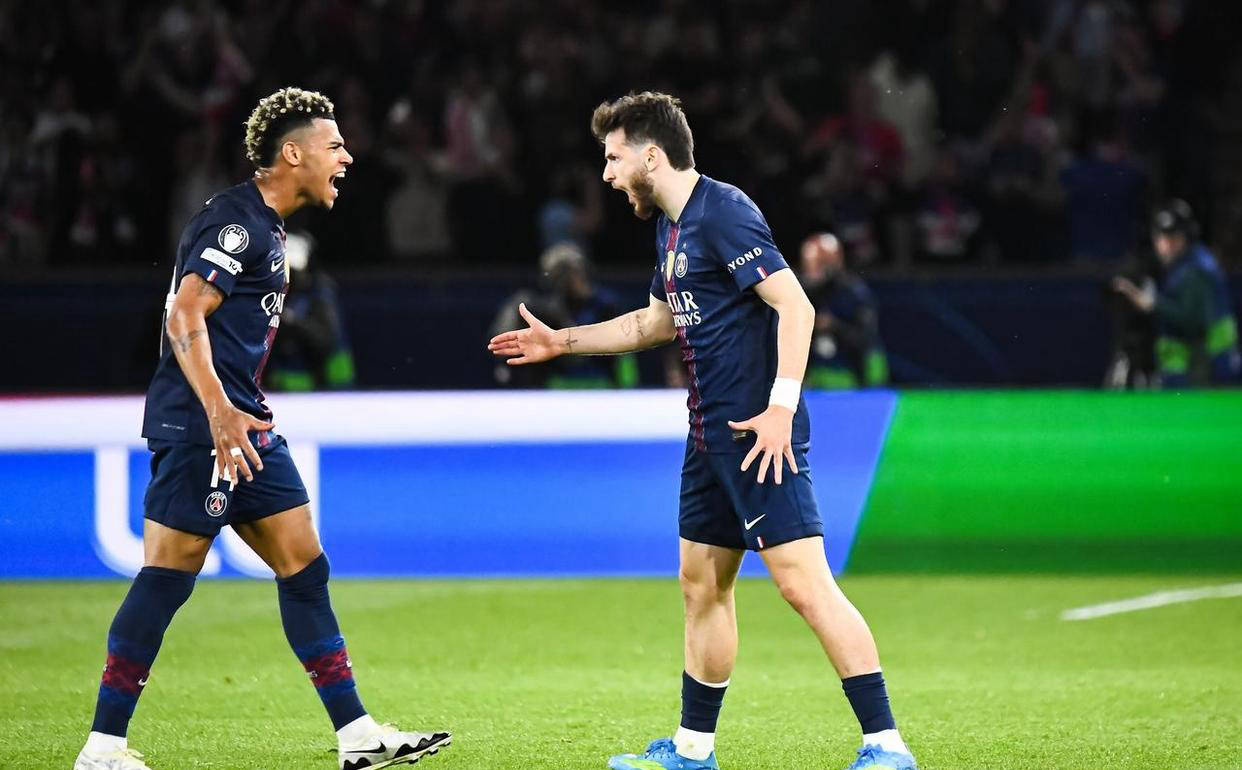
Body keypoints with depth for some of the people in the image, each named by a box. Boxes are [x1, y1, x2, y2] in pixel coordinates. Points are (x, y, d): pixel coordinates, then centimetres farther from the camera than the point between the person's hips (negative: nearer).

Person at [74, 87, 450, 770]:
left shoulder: (266, 227, 19)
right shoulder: (235, 219, -11)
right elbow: (185, 316, -21)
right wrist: (219, 411, -29)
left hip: (240, 423, 10)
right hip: (198, 424, -10)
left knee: (304, 566, 6)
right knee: (167, 577, -8)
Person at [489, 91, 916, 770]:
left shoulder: (723, 213, -14)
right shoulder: (673, 228, 17)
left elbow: (795, 306, -20)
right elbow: (658, 320, 34)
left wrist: (781, 408, -25)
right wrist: (561, 341, 36)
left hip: (758, 433, -10)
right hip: (712, 434, 10)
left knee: (804, 584, -15)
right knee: (702, 586, 15)